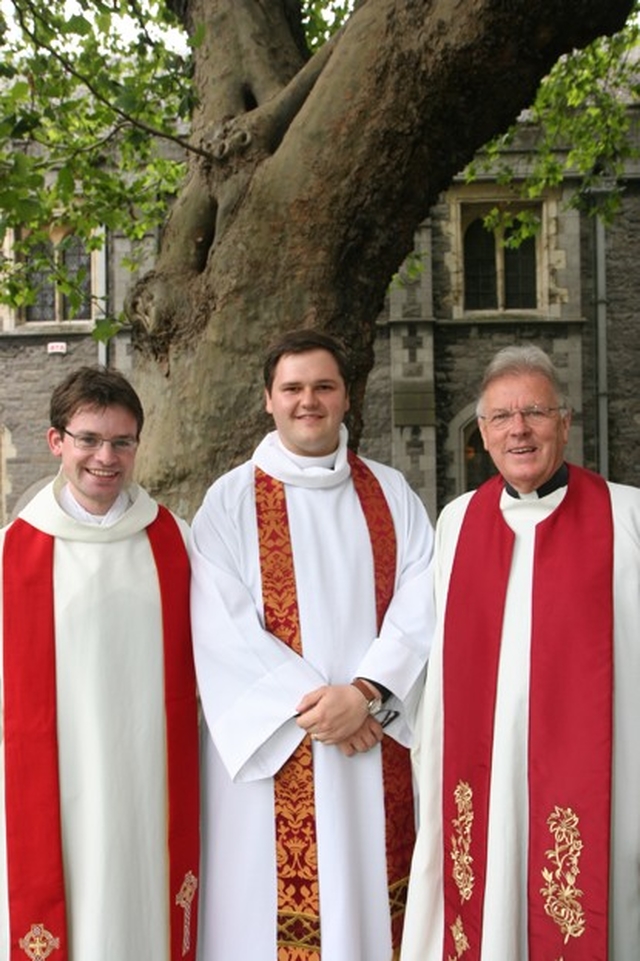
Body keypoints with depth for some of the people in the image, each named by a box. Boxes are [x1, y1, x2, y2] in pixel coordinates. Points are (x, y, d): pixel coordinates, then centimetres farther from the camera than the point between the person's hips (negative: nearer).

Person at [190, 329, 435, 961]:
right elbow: (223, 627, -7)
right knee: (273, 907, 4)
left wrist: (364, 693, -15)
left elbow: (420, 606, -2)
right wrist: (312, 700, -15)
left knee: (370, 897, 8)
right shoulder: (231, 501, 1)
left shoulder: (390, 494, 8)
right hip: (272, 750, -2)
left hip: (378, 747, 2)